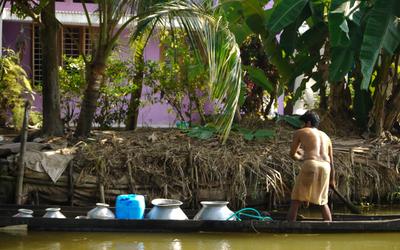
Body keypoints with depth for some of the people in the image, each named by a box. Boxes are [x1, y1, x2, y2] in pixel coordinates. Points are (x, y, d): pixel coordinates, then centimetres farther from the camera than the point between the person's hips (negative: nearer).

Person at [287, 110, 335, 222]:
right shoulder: (325, 136, 28)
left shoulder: (300, 132, 15)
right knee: (323, 202, 19)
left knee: (296, 200, 0)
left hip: (310, 165, -5)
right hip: (325, 168, 5)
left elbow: (292, 154, 19)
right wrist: (332, 179, 35)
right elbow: (331, 160, 27)